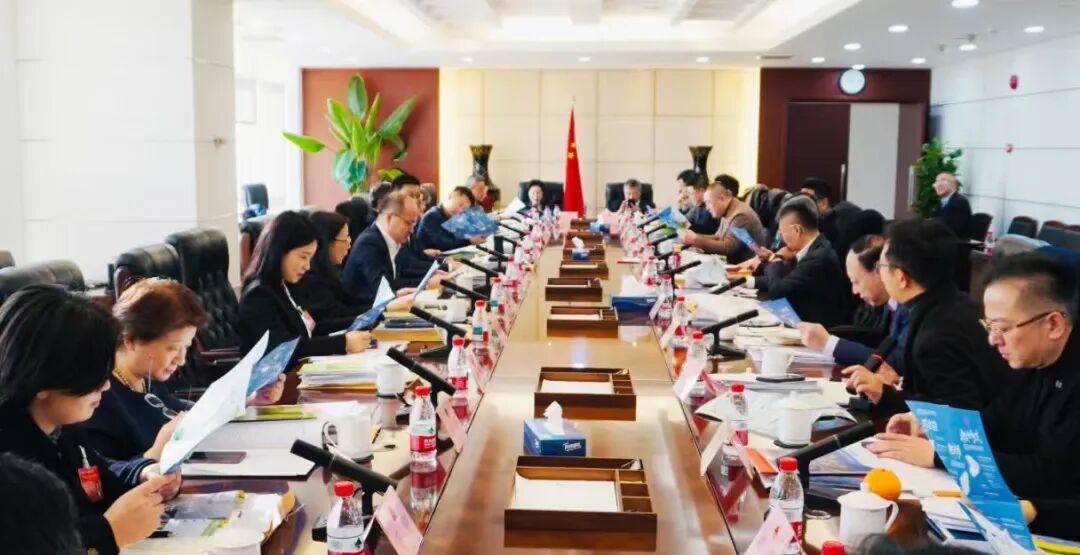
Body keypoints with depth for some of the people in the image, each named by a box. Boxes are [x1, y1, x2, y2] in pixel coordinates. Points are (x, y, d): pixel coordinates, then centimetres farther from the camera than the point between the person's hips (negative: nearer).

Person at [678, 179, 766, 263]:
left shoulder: (741, 215, -20)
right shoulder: (727, 212, 9)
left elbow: (727, 248, -24)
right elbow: (718, 238, 17)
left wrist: (695, 239, -20)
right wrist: (694, 236, 2)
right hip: (734, 263, 9)